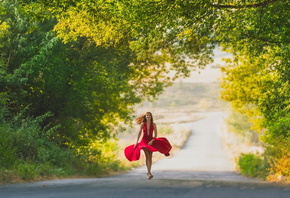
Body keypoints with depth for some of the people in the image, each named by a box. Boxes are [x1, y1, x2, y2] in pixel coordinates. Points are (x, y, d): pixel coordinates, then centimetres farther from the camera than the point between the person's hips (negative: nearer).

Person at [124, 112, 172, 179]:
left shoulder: (153, 125, 0)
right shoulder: (143, 124, 0)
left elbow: (155, 135, -3)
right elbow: (139, 133, 1)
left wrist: (152, 141, -17)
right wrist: (137, 142, -4)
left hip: (151, 141, 1)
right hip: (144, 140, -1)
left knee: (150, 157, -1)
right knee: (147, 156, -16)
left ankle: (149, 172, 12)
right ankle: (149, 173, -19)